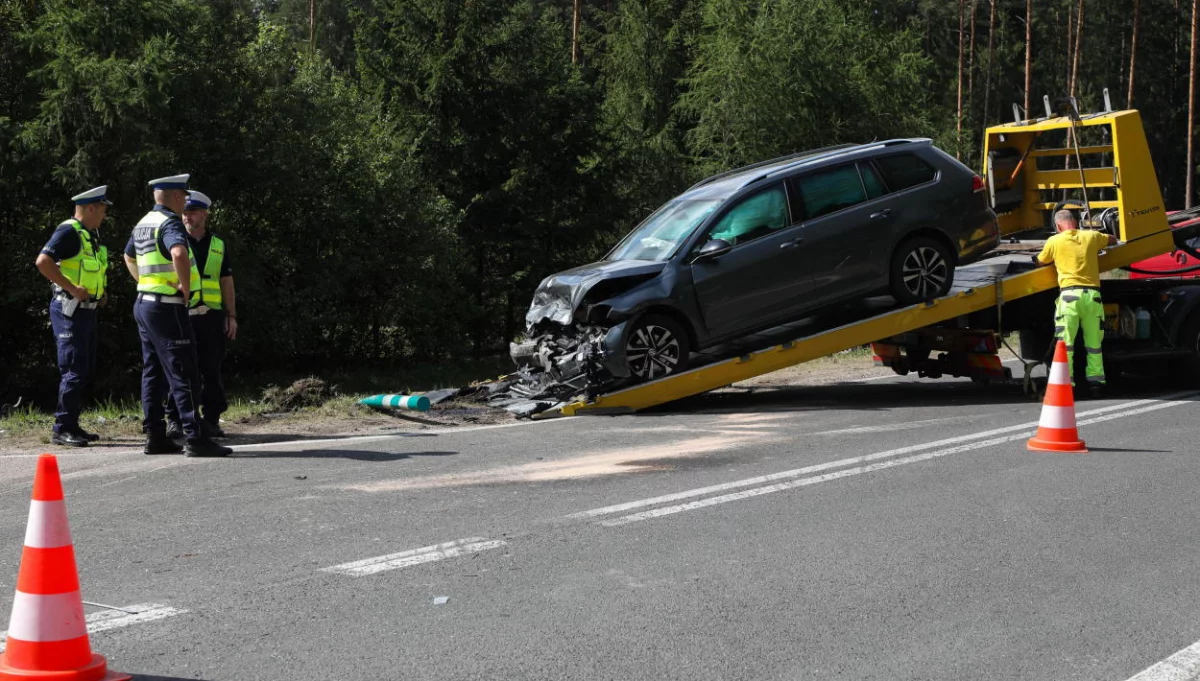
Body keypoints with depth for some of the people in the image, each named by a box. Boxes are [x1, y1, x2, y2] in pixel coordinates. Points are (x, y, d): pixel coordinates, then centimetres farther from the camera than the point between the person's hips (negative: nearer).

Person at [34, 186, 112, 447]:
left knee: (86, 371, 12)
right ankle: (62, 429, -7)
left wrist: (100, 293, 15)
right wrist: (72, 288, -25)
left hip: (87, 310, 10)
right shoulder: (69, 232, -13)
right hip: (69, 310, -10)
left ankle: (72, 425, 19)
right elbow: (43, 261, -25)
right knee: (74, 371, -11)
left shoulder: (92, 235, 16)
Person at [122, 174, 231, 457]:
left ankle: (155, 437, 13)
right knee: (183, 375, -9)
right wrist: (185, 286, -22)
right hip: (167, 307, -10)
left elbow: (129, 257, 33)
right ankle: (195, 439, -10)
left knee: (153, 373, 11)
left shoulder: (143, 224, 14)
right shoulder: (169, 222, -15)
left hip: (144, 303, 10)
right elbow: (179, 253, -36)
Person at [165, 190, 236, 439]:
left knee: (211, 370, 4)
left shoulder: (218, 246, 14)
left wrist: (232, 316, 8)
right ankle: (174, 420, 1)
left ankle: (211, 419, 11)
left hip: (212, 316, 2)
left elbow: (227, 283, 15)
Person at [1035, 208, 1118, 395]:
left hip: (1069, 294, -2)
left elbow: (1040, 262, 19)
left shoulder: (1054, 241, 5)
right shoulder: (1091, 236, 13)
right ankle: (1096, 380, 10)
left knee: (1065, 342, -1)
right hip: (1092, 294, 2)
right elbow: (1112, 240, 32)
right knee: (1094, 343, 10)